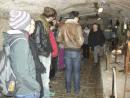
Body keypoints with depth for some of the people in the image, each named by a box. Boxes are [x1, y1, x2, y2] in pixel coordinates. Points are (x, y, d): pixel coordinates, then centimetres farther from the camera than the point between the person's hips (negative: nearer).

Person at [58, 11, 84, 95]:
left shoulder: (63, 26, -2)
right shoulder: (77, 26, -14)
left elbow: (59, 39, 4)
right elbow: (80, 41, -17)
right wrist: (82, 38, 3)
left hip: (67, 51, 3)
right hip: (76, 51, -3)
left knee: (68, 70, 12)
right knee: (76, 71, 9)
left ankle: (68, 89, 20)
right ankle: (77, 90, 18)